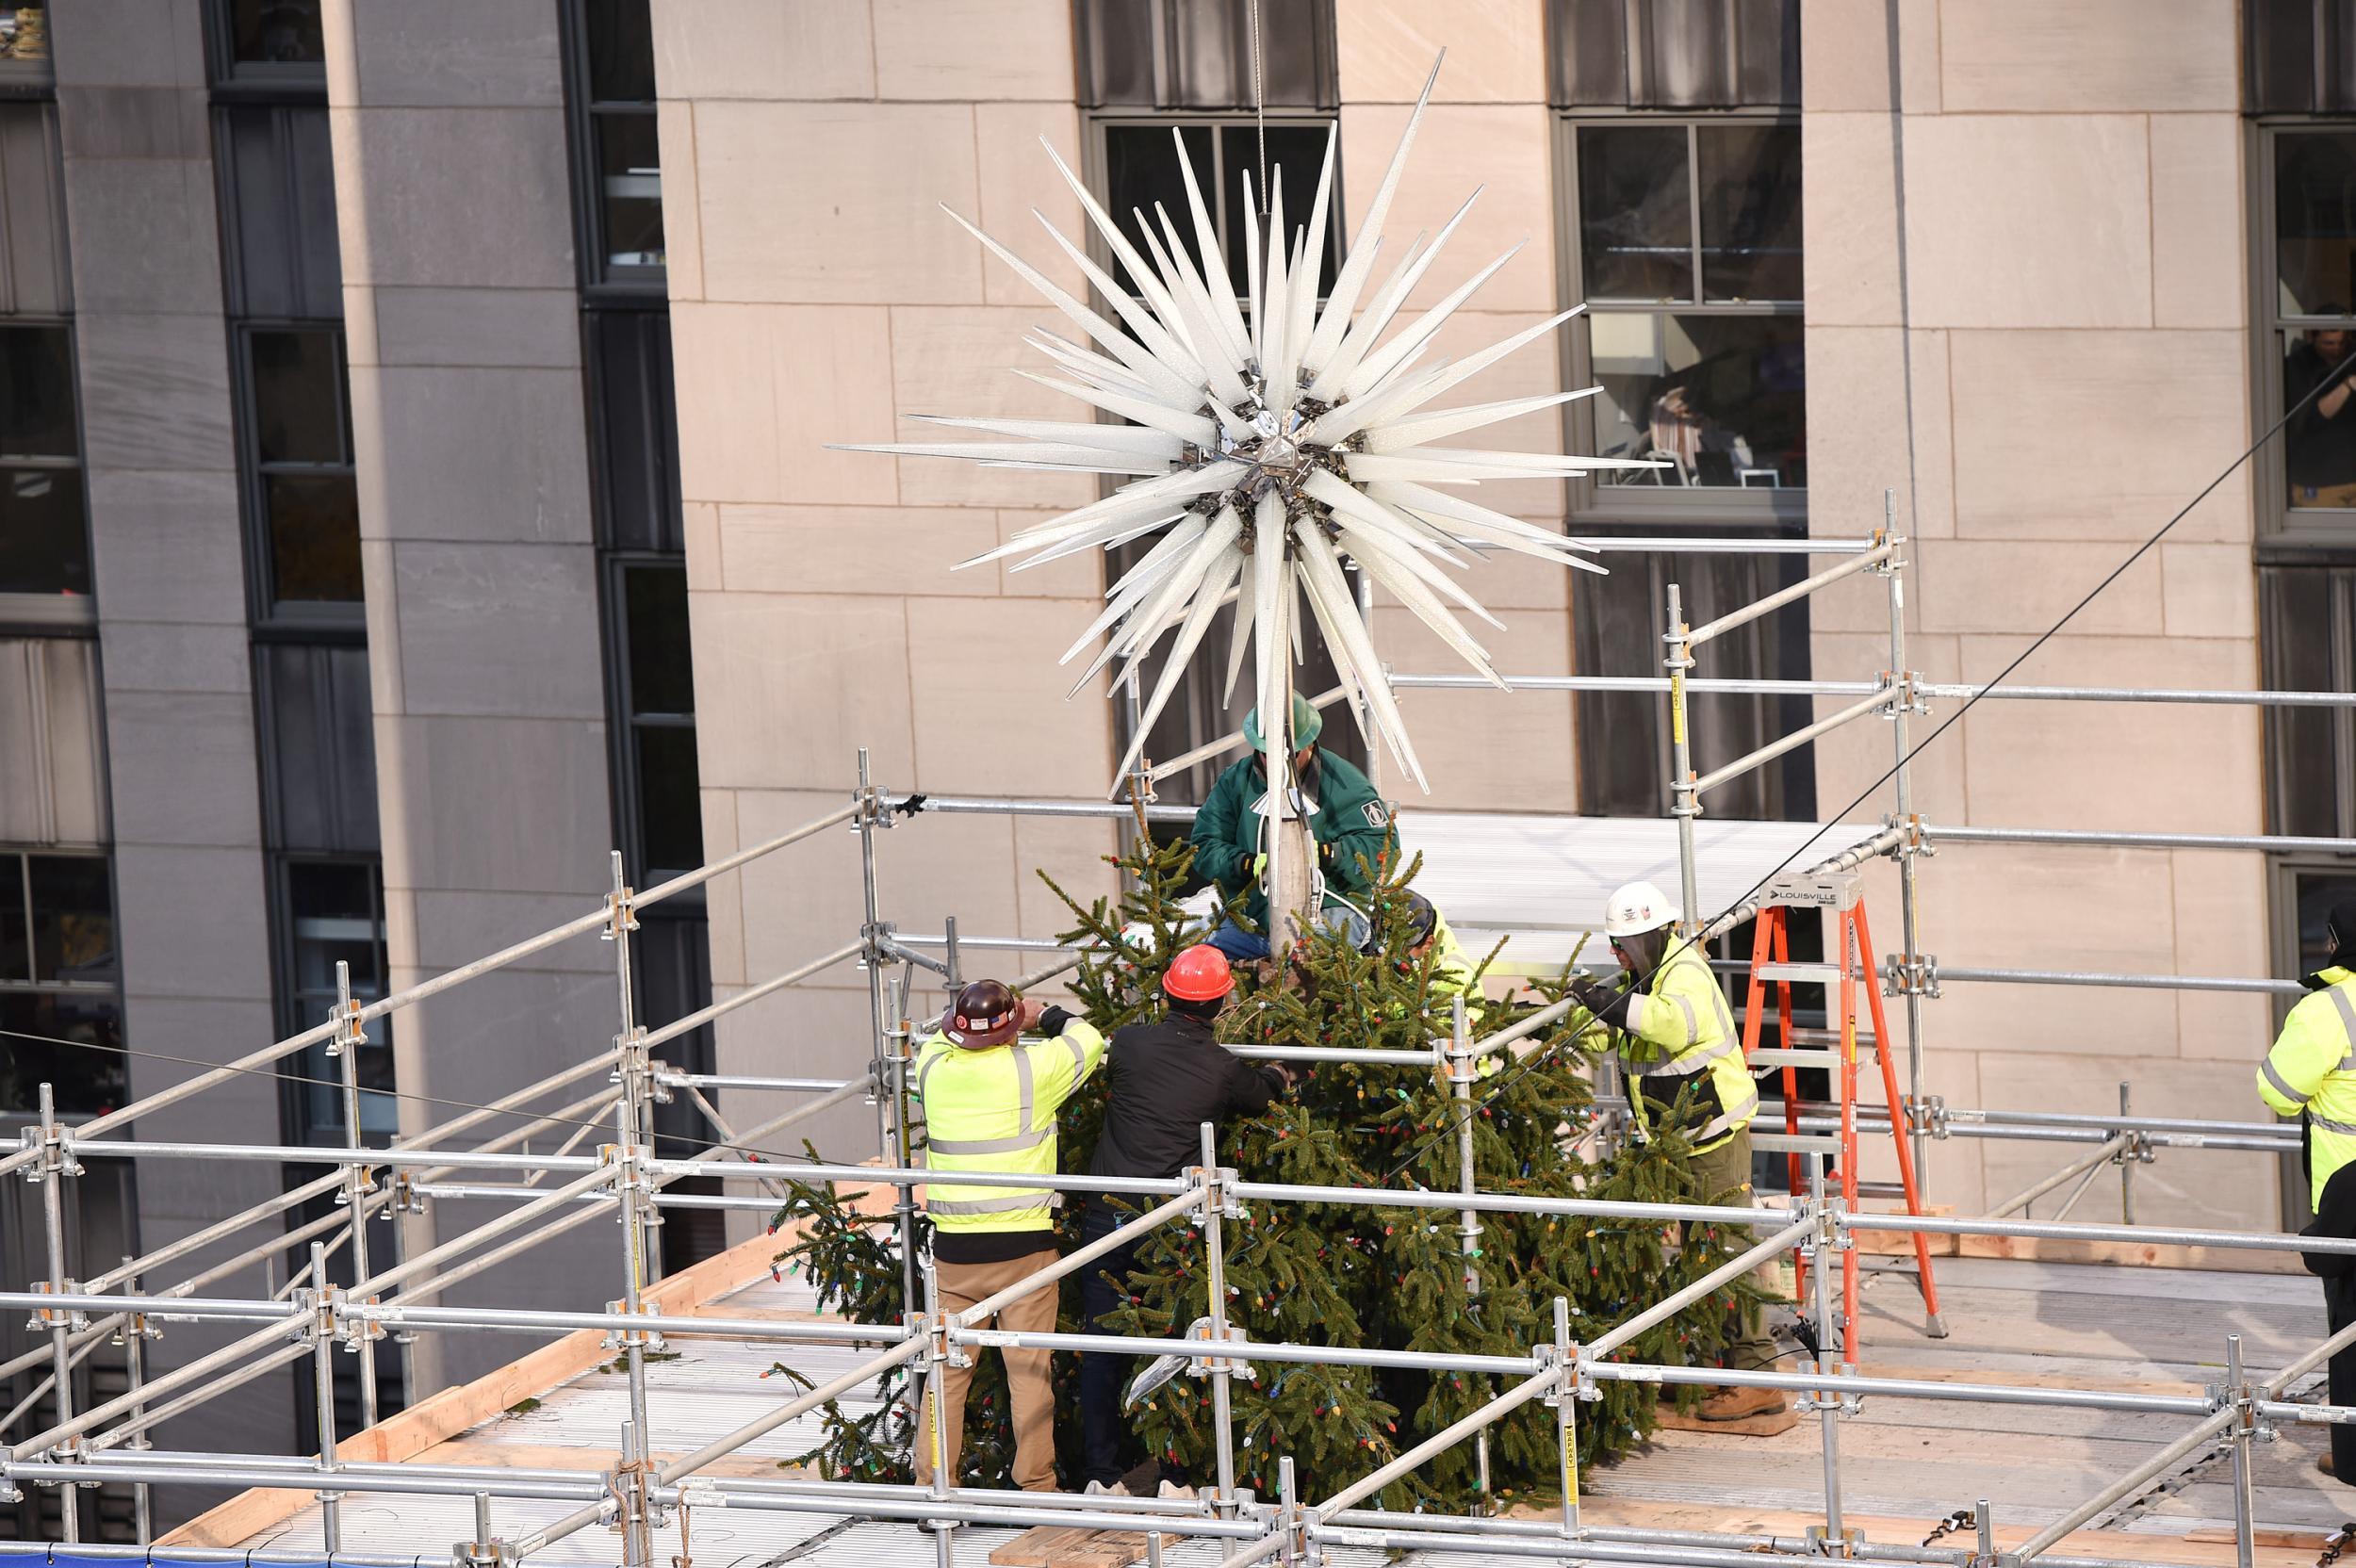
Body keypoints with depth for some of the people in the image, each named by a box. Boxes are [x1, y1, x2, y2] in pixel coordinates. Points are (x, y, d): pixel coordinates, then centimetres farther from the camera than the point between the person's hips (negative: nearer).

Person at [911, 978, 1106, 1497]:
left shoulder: (933, 1068, -1)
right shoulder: (1031, 1068, -10)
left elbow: (939, 1039, 25)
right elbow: (1087, 1040, 10)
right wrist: (1046, 1016, 25)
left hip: (953, 1248, 3)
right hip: (1023, 1243, -3)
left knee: (947, 1371, 8)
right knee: (1029, 1373, 4)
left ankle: (931, 1486, 8)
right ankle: (1037, 1489, 7)